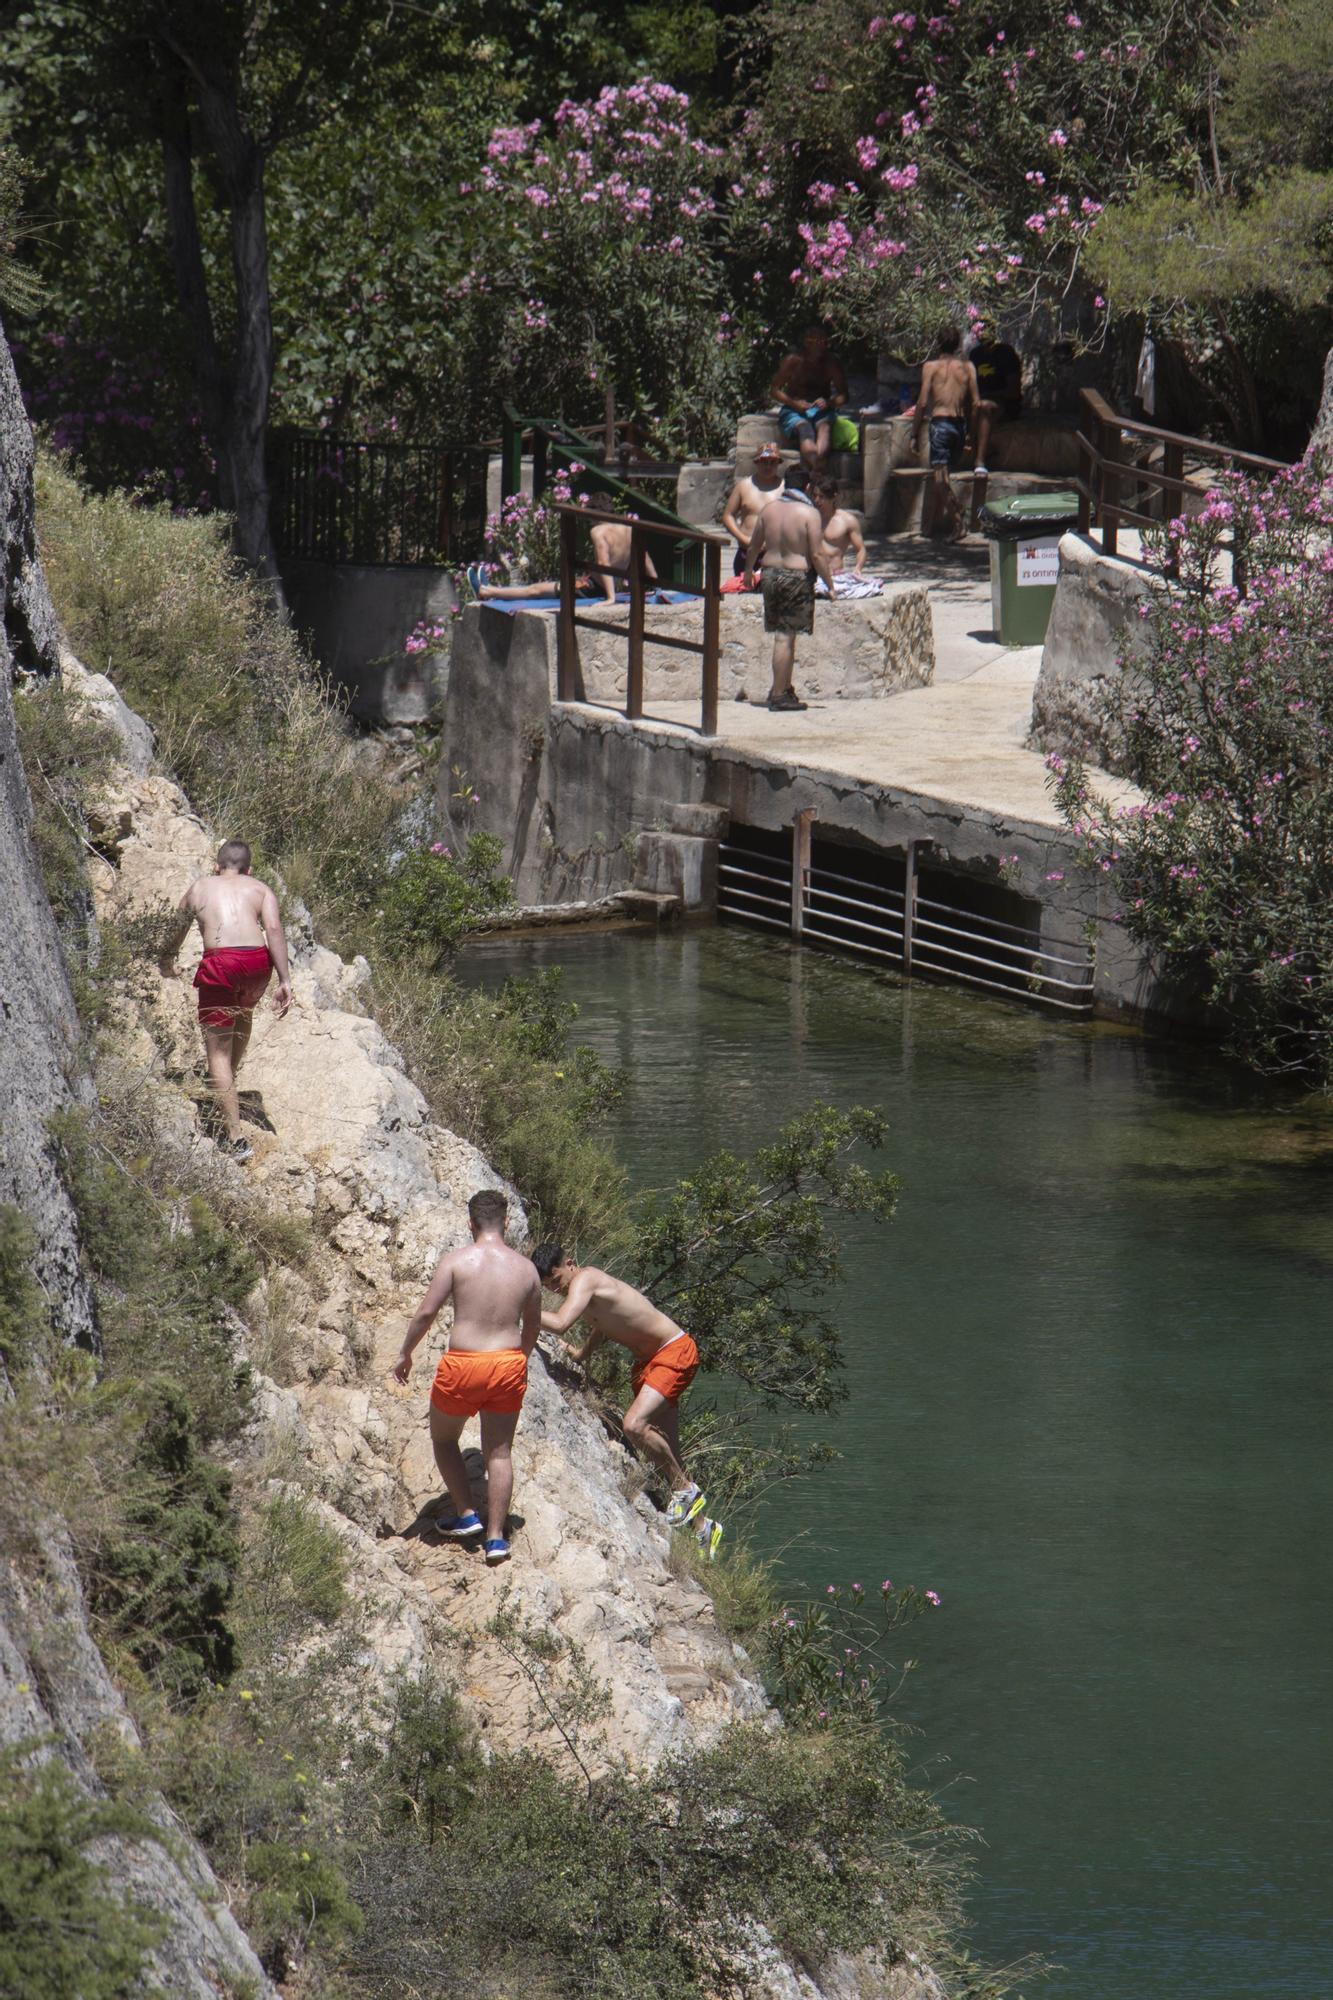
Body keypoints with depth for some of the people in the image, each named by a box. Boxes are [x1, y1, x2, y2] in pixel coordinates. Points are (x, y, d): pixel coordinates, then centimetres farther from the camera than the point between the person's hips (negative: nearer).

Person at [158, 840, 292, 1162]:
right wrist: (285, 981, -1)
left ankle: (236, 1138, -8)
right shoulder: (259, 889, 21)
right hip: (257, 959, 2)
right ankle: (229, 1079, 43)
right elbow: (274, 928, 4)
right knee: (244, 1011, 37)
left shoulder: (199, 887, 23)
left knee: (218, 1050, 1)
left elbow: (176, 930, 36)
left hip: (220, 963, -2)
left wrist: (166, 963, 56)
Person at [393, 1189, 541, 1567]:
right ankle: (495, 1536, 10)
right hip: (508, 1365, 3)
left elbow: (426, 1312, -12)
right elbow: (532, 1325, 15)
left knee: (443, 1439, 21)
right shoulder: (525, 1268, 3)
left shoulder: (456, 1261, -9)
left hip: (463, 1365, -3)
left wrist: (405, 1352, 2)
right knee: (499, 1452, 12)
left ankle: (466, 1515, 15)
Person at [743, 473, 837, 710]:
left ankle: (785, 688, 20)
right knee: (786, 637, -3)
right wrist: (829, 584, -5)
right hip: (798, 577, -6)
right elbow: (816, 555, -14)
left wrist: (749, 571, 28)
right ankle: (778, 695, -1)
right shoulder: (811, 514, -11)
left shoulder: (771, 508, 7)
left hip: (770, 573, 6)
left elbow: (753, 545, 14)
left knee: (783, 635, 14)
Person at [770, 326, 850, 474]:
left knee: (824, 425, -34)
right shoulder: (793, 361, -2)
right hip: (793, 412, -1)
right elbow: (774, 391, -1)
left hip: (821, 411, 1)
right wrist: (794, 403, -18)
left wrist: (829, 403, -19)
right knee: (804, 427, -36)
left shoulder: (831, 363, 4)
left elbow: (843, 395, 3)